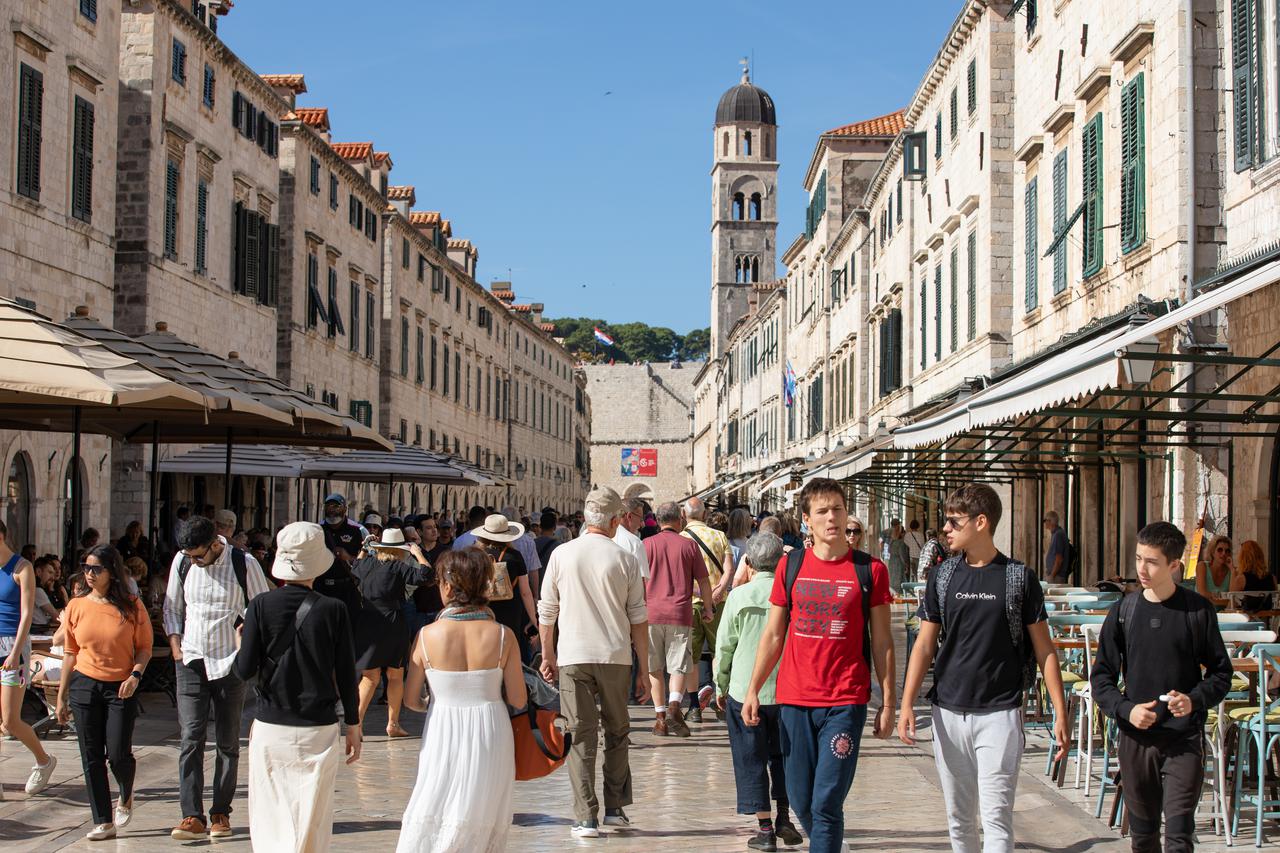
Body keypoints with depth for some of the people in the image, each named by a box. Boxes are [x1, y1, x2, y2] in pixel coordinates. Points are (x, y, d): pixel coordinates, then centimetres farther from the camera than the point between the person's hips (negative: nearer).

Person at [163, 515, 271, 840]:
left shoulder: (244, 564, -9)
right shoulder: (182, 561, 1)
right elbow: (172, 609, 13)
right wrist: (176, 647, 2)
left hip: (230, 664, -2)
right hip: (191, 663, 2)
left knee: (228, 742, 5)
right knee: (191, 738, -8)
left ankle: (221, 813, 15)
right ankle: (193, 817, -10)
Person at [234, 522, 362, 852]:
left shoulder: (261, 606, -6)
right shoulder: (333, 610, -6)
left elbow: (245, 670, -6)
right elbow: (346, 675, -2)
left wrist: (240, 644, 15)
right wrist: (353, 727, 10)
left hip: (270, 728, 1)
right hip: (318, 729, 0)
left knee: (270, 820, 10)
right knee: (312, 822, 6)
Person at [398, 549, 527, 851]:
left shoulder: (428, 635, -12)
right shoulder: (503, 636, -10)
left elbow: (411, 700, -3)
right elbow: (519, 700, -6)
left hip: (443, 736, -1)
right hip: (491, 737, 1)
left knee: (427, 829, 11)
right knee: (486, 825, 16)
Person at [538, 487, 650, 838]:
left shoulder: (562, 554, 1)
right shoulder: (624, 559, -1)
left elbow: (546, 611, 7)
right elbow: (639, 618, 2)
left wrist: (548, 655, 20)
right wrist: (644, 669, 9)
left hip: (573, 657, 0)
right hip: (616, 657, 0)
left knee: (581, 736, 3)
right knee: (617, 732, 16)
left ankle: (586, 818, 0)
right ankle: (615, 808, 20)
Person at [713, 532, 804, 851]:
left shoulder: (740, 596, -7)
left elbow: (725, 645, -2)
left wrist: (721, 686, 10)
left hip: (745, 690, -2)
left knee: (752, 759, 7)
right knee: (782, 753, 19)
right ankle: (784, 817, 16)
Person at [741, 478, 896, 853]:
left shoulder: (870, 570, 0)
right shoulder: (791, 566, 6)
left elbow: (882, 641, 3)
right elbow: (772, 635, 11)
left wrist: (889, 702, 1)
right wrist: (753, 690, 5)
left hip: (846, 703, -3)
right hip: (795, 700, 3)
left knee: (827, 805, -7)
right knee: (801, 802, 9)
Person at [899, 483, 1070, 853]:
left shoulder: (1019, 578, -2)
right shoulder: (943, 576, 6)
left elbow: (1044, 649, 1)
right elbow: (925, 643, 6)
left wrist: (1060, 713, -4)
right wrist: (907, 704, -3)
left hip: (999, 713, -3)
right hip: (948, 712, 3)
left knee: (996, 818, -7)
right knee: (959, 819, 11)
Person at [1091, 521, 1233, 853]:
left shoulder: (1198, 610, -2)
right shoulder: (1123, 611, 2)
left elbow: (1220, 672, 4)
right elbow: (1101, 677, 5)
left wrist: (1195, 700, -15)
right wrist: (1126, 710, -13)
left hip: (1185, 739, -2)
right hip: (1135, 737, 2)